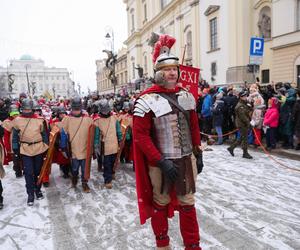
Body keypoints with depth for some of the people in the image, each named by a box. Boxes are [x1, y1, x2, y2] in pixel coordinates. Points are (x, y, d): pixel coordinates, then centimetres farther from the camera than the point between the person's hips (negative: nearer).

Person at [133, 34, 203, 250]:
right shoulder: (147, 100, -14)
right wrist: (161, 161, -21)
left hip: (186, 160, 5)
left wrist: (198, 154, 11)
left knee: (188, 204, 16)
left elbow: (194, 127, 12)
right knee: (160, 204, 15)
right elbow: (141, 136, -17)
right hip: (161, 163, -5)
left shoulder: (186, 96, 5)